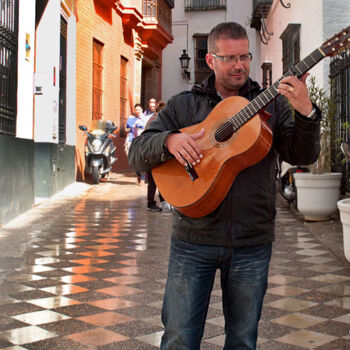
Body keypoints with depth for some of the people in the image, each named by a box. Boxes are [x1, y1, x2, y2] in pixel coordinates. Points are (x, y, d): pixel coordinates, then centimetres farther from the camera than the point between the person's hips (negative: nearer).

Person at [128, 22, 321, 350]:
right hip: (193, 240, 0)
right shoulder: (183, 104, 7)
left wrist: (306, 113, -22)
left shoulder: (271, 104, 7)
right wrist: (169, 140, -18)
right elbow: (137, 153, 3)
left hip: (252, 244, 1)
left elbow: (302, 155, -4)